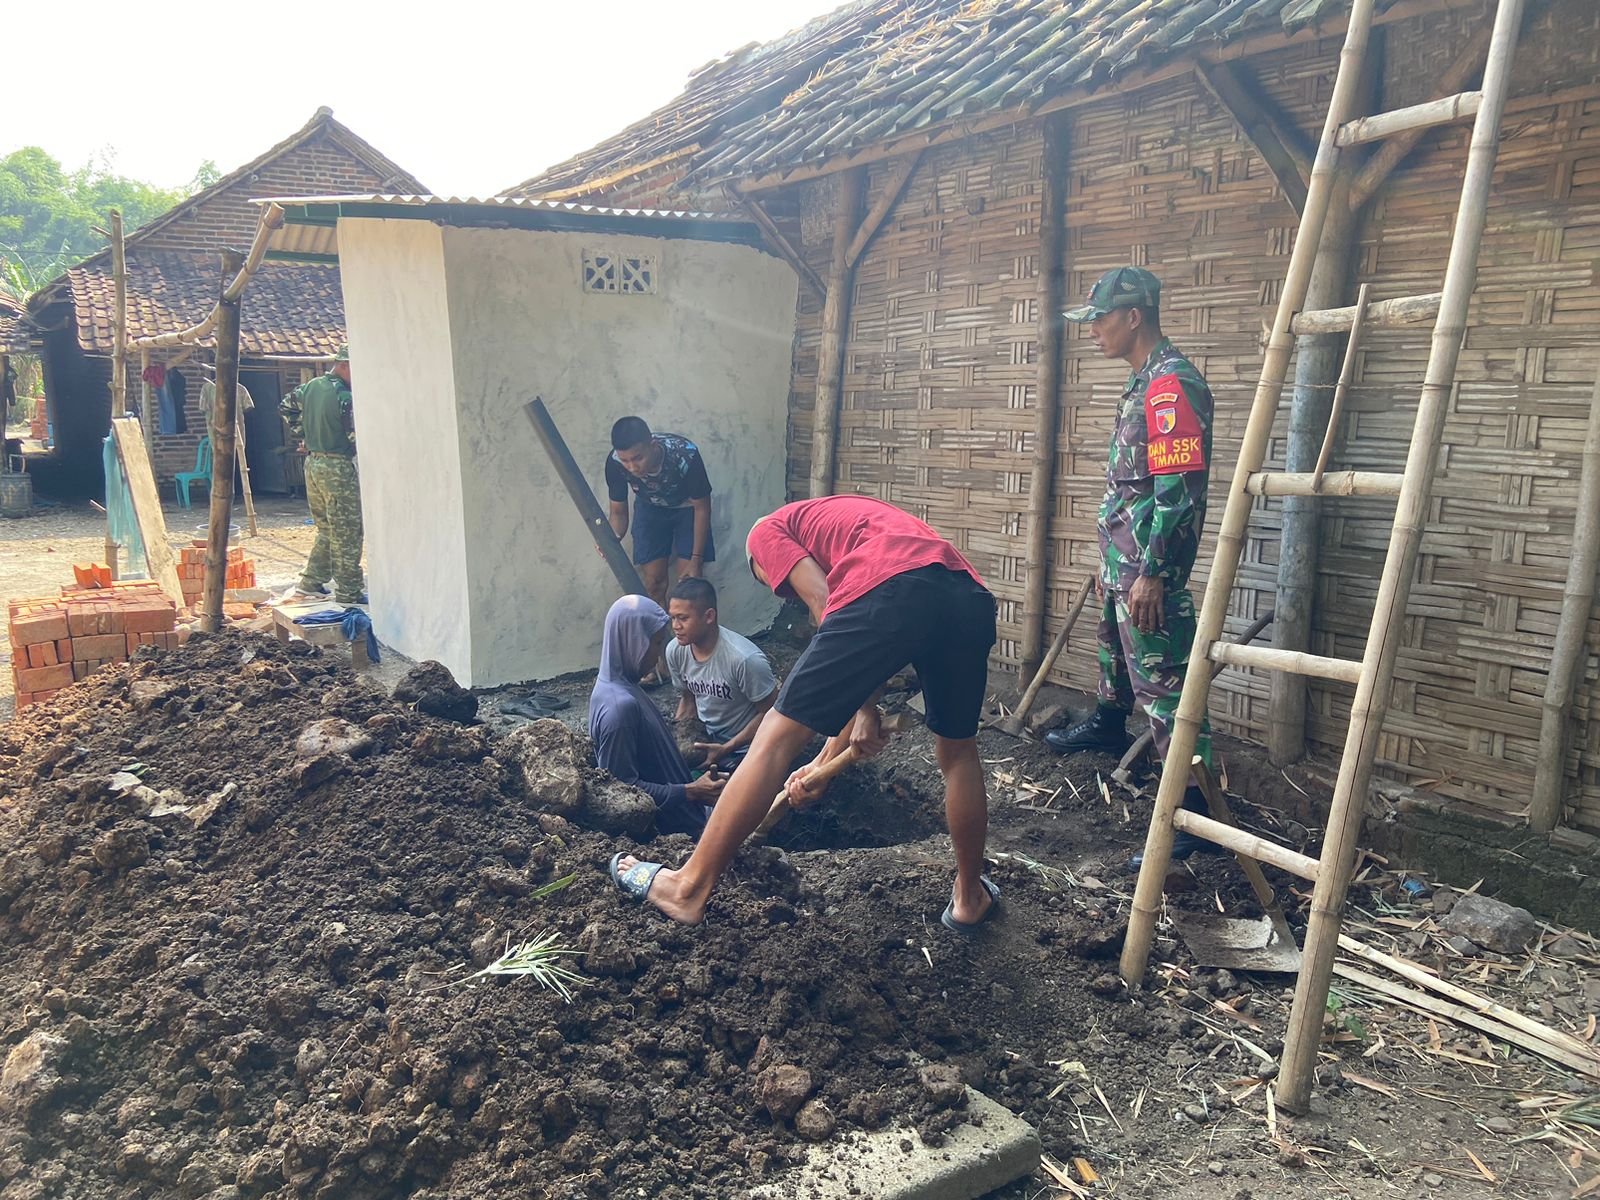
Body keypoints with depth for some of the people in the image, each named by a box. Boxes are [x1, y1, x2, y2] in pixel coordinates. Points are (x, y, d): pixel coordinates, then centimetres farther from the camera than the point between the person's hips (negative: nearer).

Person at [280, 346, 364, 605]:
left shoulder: (310, 386, 9)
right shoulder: (345, 397, -17)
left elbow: (286, 406, 21)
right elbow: (357, 436, -18)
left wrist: (301, 436, 22)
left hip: (312, 463, 9)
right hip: (338, 467, -9)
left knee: (327, 529, 20)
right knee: (347, 533, -2)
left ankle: (312, 581, 22)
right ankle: (348, 591, 2)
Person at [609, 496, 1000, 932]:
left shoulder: (767, 531, 26)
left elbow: (824, 604, 6)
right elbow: (867, 660, 37)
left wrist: (861, 708, 10)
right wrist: (829, 757, 38)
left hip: (892, 592, -7)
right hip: (970, 596, 7)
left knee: (776, 737, 5)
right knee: (958, 750, 28)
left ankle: (689, 888, 13)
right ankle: (969, 896, 41)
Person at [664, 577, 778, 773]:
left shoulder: (745, 658, -29)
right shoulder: (675, 650, -10)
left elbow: (769, 713, -18)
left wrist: (725, 749, -19)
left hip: (743, 749, -5)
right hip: (706, 738, 6)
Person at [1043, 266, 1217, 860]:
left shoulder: (1172, 384, -20)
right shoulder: (1143, 382, 13)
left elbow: (1179, 491, -25)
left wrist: (1151, 573, -26)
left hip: (1148, 566, -11)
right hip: (1121, 558, 11)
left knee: (1163, 686, -10)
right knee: (1115, 648, 31)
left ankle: (1195, 814, -7)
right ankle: (1108, 724, 55)